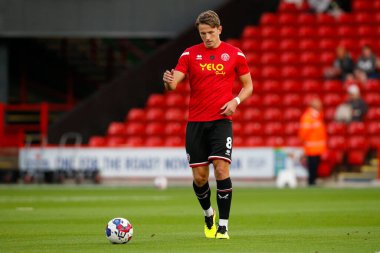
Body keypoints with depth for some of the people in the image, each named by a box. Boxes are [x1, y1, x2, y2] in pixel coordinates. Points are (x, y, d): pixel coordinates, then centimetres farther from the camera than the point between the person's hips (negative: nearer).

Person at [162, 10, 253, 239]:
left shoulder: (234, 54, 3)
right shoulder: (190, 54, 4)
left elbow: (248, 85, 11)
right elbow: (173, 84, -4)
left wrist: (236, 101, -8)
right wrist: (168, 82, -29)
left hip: (221, 121, -2)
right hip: (196, 123, 2)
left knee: (221, 170, -15)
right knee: (199, 176, 2)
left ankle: (223, 226, -8)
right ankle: (208, 214, 31)